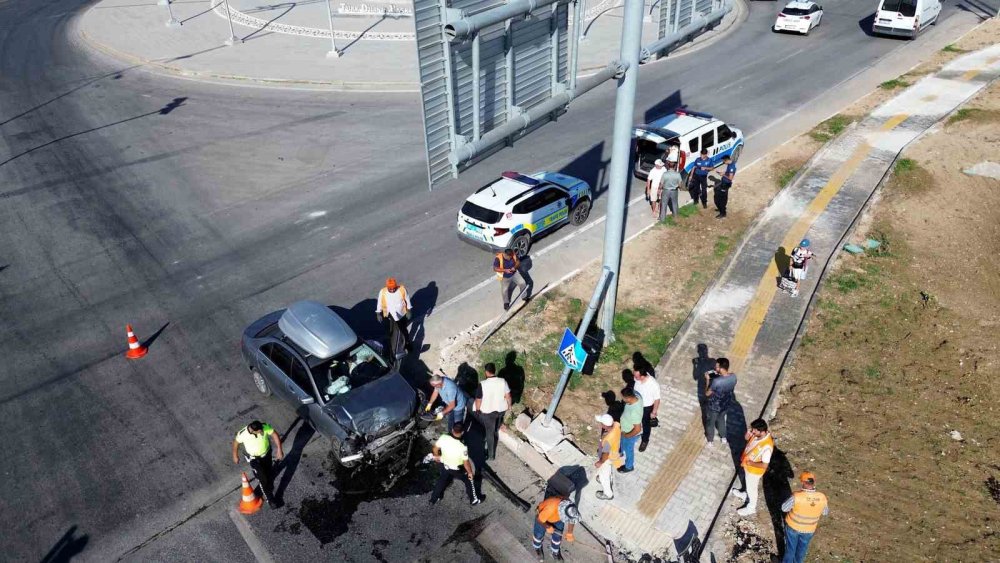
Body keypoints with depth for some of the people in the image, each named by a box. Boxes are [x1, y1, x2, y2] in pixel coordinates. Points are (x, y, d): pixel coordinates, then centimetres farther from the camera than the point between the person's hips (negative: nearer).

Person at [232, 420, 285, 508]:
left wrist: (279, 449, -23)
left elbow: (275, 435, -18)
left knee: (270, 474, 22)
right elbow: (236, 442, -11)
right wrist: (235, 456, 4)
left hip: (266, 454, 3)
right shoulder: (242, 434, -32)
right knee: (263, 479, 1)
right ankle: (269, 499, 22)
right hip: (254, 458, -3)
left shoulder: (265, 427, -31)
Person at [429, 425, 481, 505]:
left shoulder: (443, 438, -26)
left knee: (442, 480, 31)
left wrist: (436, 456, 15)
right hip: (458, 469, -4)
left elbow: (435, 448, -7)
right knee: (469, 480, 23)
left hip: (445, 466, 4)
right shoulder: (462, 447, -37)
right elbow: (466, 463, -24)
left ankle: (434, 498, 49)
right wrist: (470, 472, -5)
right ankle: (474, 500, 39)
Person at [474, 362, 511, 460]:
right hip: (501, 409, 4)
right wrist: (509, 405, 13)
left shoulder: (482, 384, -27)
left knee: (490, 432, 16)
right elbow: (508, 396, -7)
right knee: (496, 430, 30)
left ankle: (491, 454, 30)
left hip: (488, 412, -4)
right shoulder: (503, 381, -18)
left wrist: (477, 410, 1)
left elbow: (478, 400, -17)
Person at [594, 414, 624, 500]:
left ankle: (608, 494, 48)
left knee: (603, 476, 23)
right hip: (615, 453, 7)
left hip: (608, 459, -7)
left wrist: (599, 463, -11)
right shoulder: (616, 425, -28)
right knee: (610, 472, 37)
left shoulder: (607, 440, -46)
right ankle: (609, 482, 66)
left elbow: (605, 455, -27)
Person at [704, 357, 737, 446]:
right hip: (726, 404, 5)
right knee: (721, 419, 34)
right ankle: (724, 438, 53)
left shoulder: (716, 381, -39)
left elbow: (707, 393, -22)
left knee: (711, 422, 23)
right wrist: (718, 375, -2)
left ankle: (711, 441, 46)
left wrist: (707, 379, -14)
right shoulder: (733, 377, -21)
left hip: (715, 406, -5)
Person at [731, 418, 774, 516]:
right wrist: (748, 433, -20)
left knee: (752, 488, 19)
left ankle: (751, 508, 43)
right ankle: (746, 494, 62)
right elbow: (747, 438, 2)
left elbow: (764, 465, -34)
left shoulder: (767, 446, -41)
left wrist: (749, 463, -26)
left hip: (754, 470, -7)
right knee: (748, 483, 34)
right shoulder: (757, 434, -18)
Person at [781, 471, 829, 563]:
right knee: (802, 548, 28)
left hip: (793, 526, -2)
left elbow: (784, 508, -18)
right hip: (809, 529, 2)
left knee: (790, 547, 22)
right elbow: (825, 512, -3)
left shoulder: (797, 496, -34)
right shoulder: (822, 497, -23)